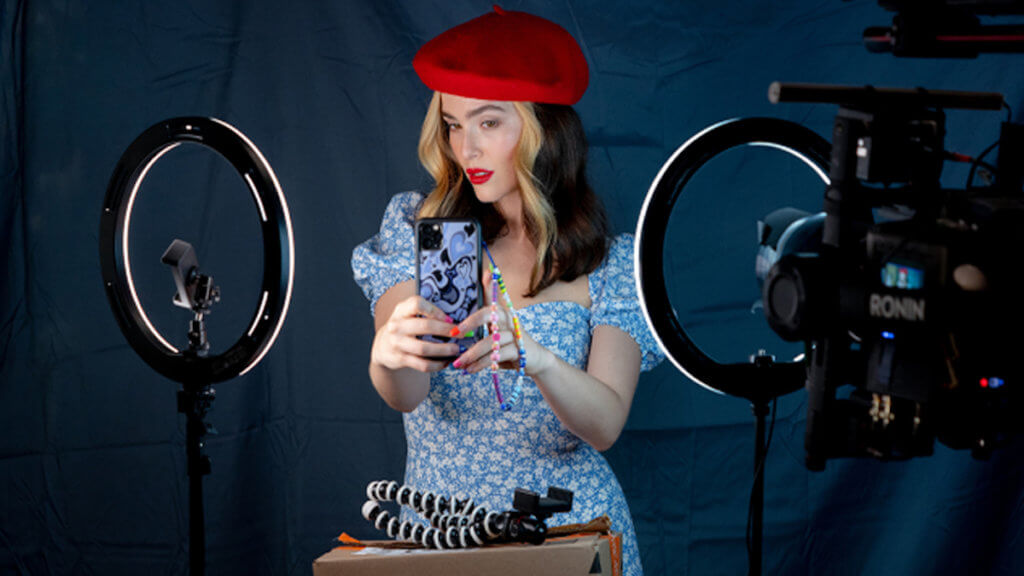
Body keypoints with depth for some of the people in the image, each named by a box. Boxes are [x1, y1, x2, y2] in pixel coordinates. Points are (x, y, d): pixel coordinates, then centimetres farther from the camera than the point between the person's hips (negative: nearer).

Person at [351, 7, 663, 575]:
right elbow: (405, 395, -12)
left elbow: (605, 426, -14)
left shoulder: (612, 264, -1)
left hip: (568, 528, -1)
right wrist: (388, 359, -35)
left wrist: (537, 360, -34)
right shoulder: (416, 229, 2)